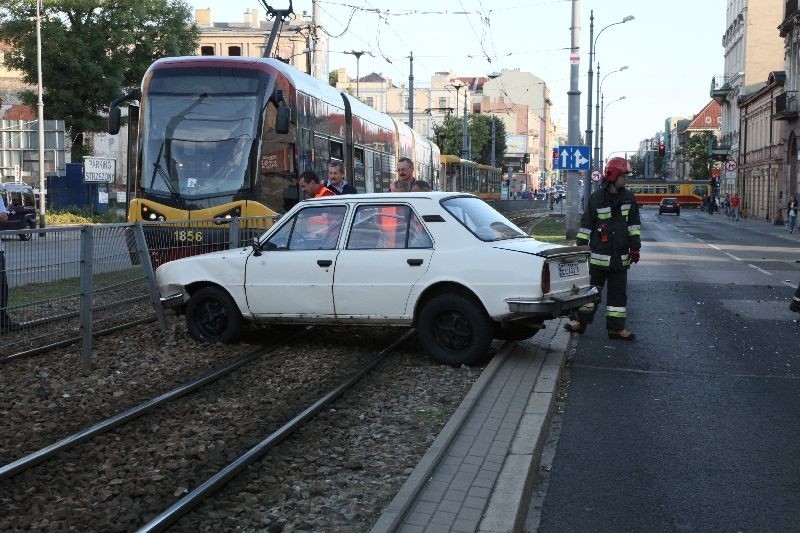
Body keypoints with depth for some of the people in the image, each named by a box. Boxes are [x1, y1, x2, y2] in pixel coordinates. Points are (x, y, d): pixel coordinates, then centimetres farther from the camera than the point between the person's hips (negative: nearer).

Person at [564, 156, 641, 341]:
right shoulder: (596, 198, -4)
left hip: (620, 256, 3)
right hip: (599, 254, -3)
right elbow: (586, 224, -1)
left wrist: (635, 247, 3)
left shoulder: (629, 198, 5)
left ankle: (616, 327, 11)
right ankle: (581, 322, 16)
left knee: (618, 291, 5)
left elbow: (634, 224, 8)